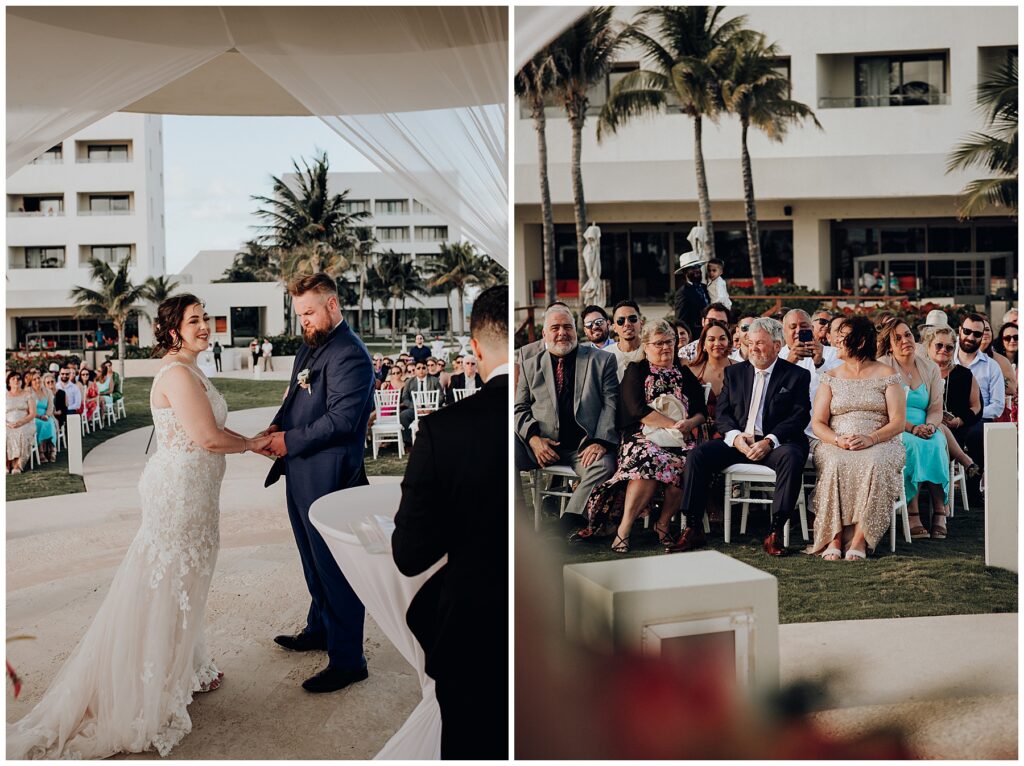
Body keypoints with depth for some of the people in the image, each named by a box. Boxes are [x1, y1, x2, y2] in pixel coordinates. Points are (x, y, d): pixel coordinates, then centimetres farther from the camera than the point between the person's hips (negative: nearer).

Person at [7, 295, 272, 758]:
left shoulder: (188, 371, 13)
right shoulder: (177, 374, -20)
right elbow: (207, 438, -23)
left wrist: (251, 441, 6)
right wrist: (251, 444, -8)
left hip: (191, 489, 10)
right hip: (179, 489, -10)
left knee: (184, 582, 20)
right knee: (167, 586, 2)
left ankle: (183, 669, 36)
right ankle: (156, 694, 16)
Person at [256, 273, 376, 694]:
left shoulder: (350, 355, -17)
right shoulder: (310, 346, 14)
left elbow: (340, 420, -23)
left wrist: (289, 441, -17)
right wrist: (277, 427, 3)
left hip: (329, 481, -10)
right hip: (300, 475, 10)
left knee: (336, 568, -1)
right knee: (314, 561, 23)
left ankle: (348, 660, 10)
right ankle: (319, 630, 41)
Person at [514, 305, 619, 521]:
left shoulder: (602, 360, 10)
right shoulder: (530, 365, 16)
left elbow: (611, 403, 3)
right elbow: (520, 408, 13)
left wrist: (600, 442, -13)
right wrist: (533, 438, -8)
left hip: (585, 446, -1)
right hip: (542, 445, 2)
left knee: (604, 466, -33)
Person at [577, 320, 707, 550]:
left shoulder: (684, 374, 21)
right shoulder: (636, 371, 9)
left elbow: (701, 410, 16)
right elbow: (637, 409, -6)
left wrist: (689, 424, -7)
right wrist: (672, 424, -11)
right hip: (643, 436, -3)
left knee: (687, 464, -31)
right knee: (651, 460, -37)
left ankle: (663, 524, -11)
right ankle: (624, 529, -27)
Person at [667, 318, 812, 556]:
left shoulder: (797, 375, 5)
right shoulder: (735, 372, 15)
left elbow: (800, 416, -6)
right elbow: (721, 412, 9)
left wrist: (769, 441, -20)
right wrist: (735, 436, -12)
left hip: (776, 442, -3)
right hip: (738, 440, 3)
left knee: (791, 458, -36)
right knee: (697, 455, -20)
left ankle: (776, 532, -29)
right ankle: (693, 529, -17)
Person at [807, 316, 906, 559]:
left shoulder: (886, 375, 9)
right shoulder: (830, 377, 15)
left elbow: (898, 422, 0)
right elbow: (817, 423, 7)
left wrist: (871, 438, -18)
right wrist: (838, 440, -15)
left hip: (879, 445, -1)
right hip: (836, 445, 2)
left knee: (873, 464, -37)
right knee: (836, 464, -35)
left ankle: (860, 539, -33)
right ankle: (834, 539, -32)